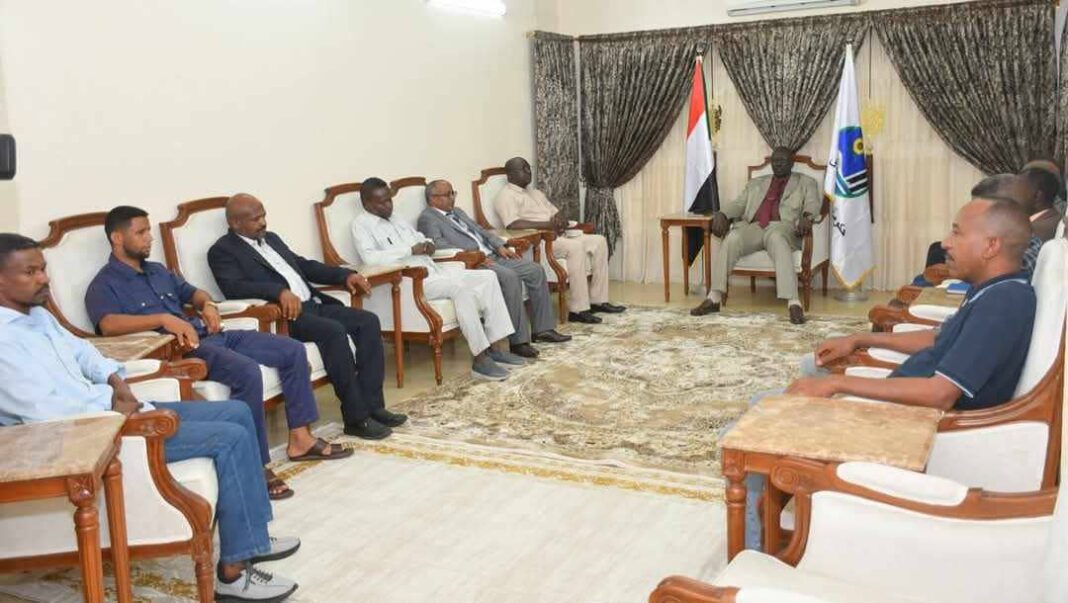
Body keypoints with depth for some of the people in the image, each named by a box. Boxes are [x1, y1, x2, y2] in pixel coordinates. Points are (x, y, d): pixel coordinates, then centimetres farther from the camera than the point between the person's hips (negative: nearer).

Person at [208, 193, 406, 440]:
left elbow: (304, 265, 26)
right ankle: (355, 417, -22)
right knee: (334, 331, -31)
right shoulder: (222, 251, -2)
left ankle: (372, 405, -9)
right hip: (283, 314, -8)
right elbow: (234, 287, -19)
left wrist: (345, 275, 12)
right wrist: (280, 291, -33)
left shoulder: (271, 238, 23)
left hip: (313, 304, 8)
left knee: (368, 321, -10)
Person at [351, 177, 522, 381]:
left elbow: (419, 237, 30)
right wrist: (411, 250, -17)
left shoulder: (394, 219, 22)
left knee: (487, 277, -4)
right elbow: (370, 258, -21)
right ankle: (479, 358, -28)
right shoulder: (361, 224, -3)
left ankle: (492, 347, -5)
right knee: (460, 287, -32)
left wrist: (428, 244, 5)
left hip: (433, 271, 9)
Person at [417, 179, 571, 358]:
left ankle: (543, 329, 2)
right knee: (510, 277, -32)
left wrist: (500, 246, 8)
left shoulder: (458, 212, 26)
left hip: (491, 257, 9)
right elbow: (438, 245, -17)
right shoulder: (427, 218, -1)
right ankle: (518, 340, -29)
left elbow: (481, 231, 27)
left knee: (535, 270, -4)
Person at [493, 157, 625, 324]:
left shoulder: (536, 192, 25)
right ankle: (578, 309, -30)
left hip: (557, 236, 9)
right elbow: (514, 224, -22)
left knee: (599, 241, -4)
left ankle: (597, 300, -3)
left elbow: (557, 213, 25)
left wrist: (561, 220, -2)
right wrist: (549, 225, -22)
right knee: (575, 247, -33)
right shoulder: (506, 196, -5)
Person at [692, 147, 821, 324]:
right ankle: (714, 298, -32)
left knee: (776, 238, -41)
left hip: (782, 226, -3)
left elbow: (813, 203, 4)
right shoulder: (756, 183, 32)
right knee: (732, 238, -32)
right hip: (753, 226, 3)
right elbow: (738, 204, 19)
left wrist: (806, 216, -21)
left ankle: (793, 303, -51)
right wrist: (722, 214, -4)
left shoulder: (806, 182, 22)